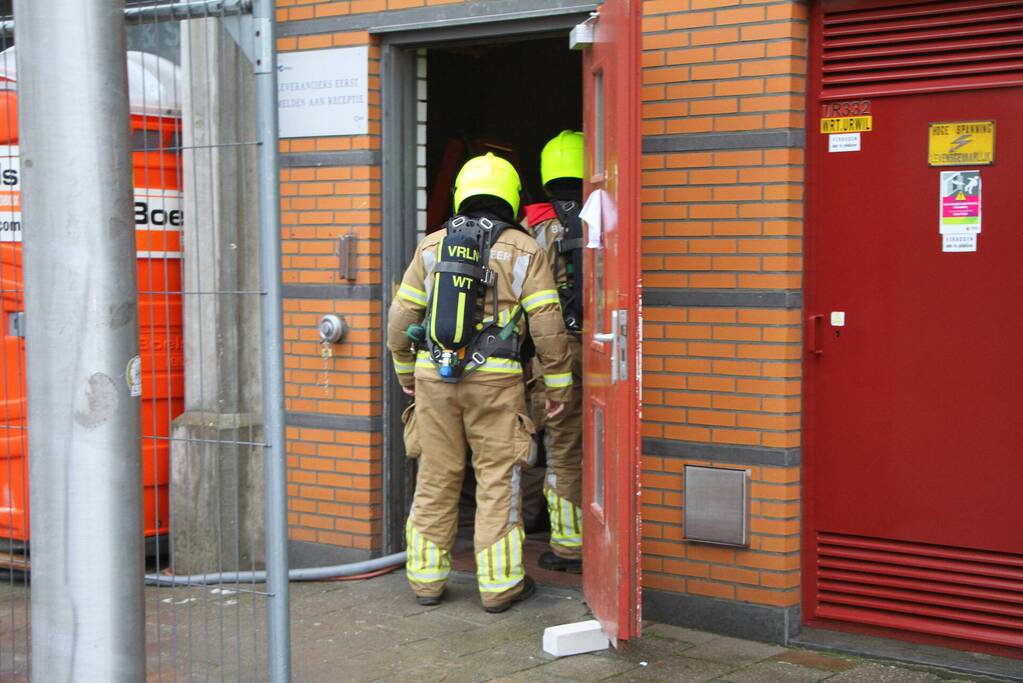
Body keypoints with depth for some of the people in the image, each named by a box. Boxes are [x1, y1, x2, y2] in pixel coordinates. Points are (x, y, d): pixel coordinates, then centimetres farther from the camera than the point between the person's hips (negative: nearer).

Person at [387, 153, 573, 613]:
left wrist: (406, 371, 22)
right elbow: (547, 324, -4)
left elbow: (402, 317, 8)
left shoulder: (432, 246, 8)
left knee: (436, 477, 11)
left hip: (434, 376, 3)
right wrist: (559, 384, 5)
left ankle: (426, 578, 17)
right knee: (498, 480, 5)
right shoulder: (523, 250, 0)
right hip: (493, 380, -3)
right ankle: (500, 584, 8)